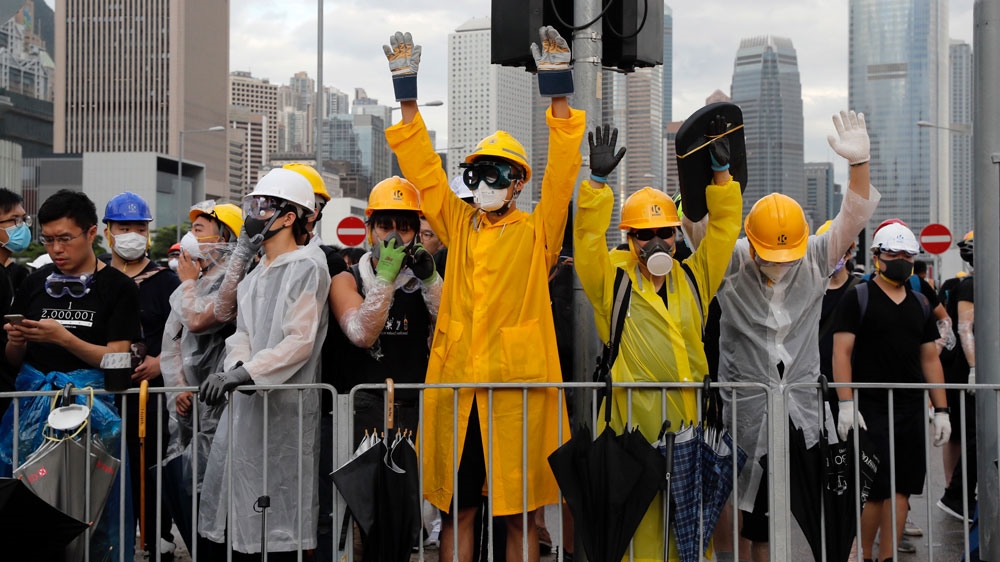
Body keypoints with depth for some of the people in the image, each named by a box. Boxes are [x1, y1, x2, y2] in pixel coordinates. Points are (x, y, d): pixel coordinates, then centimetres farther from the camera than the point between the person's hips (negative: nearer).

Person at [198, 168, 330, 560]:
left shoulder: (307, 267, -8)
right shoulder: (254, 274, 20)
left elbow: (299, 341, -16)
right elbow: (241, 333, 14)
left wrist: (242, 374, -23)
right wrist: (235, 368, -8)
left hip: (285, 405, -9)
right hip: (245, 403, 9)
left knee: (281, 527, -4)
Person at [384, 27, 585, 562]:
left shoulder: (537, 232, 4)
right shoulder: (458, 225, 12)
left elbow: (562, 172, -6)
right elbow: (423, 169, 10)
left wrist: (558, 91, -13)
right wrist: (407, 92, 3)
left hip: (517, 382, -3)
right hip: (455, 382, 3)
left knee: (519, 511, 4)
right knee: (456, 508, 8)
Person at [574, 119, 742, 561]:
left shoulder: (693, 278, 13)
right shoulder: (612, 280, 4)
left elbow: (724, 226, 12)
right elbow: (588, 236, -8)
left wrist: (721, 171, 4)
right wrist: (598, 180, -16)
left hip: (690, 419, 3)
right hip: (634, 420, -3)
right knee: (640, 517, 1)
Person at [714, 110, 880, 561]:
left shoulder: (816, 262, 0)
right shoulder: (730, 263, -6)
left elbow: (853, 218, -10)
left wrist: (859, 163, -27)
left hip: (801, 405, 2)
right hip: (745, 405, -2)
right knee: (753, 516, 5)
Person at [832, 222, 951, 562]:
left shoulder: (920, 304, 15)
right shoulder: (857, 298, -2)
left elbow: (930, 359, 16)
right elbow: (841, 352, -8)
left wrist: (941, 410, 10)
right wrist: (846, 404, -17)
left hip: (912, 411, 5)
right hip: (870, 410, -5)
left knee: (901, 488, 5)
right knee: (873, 490, -4)